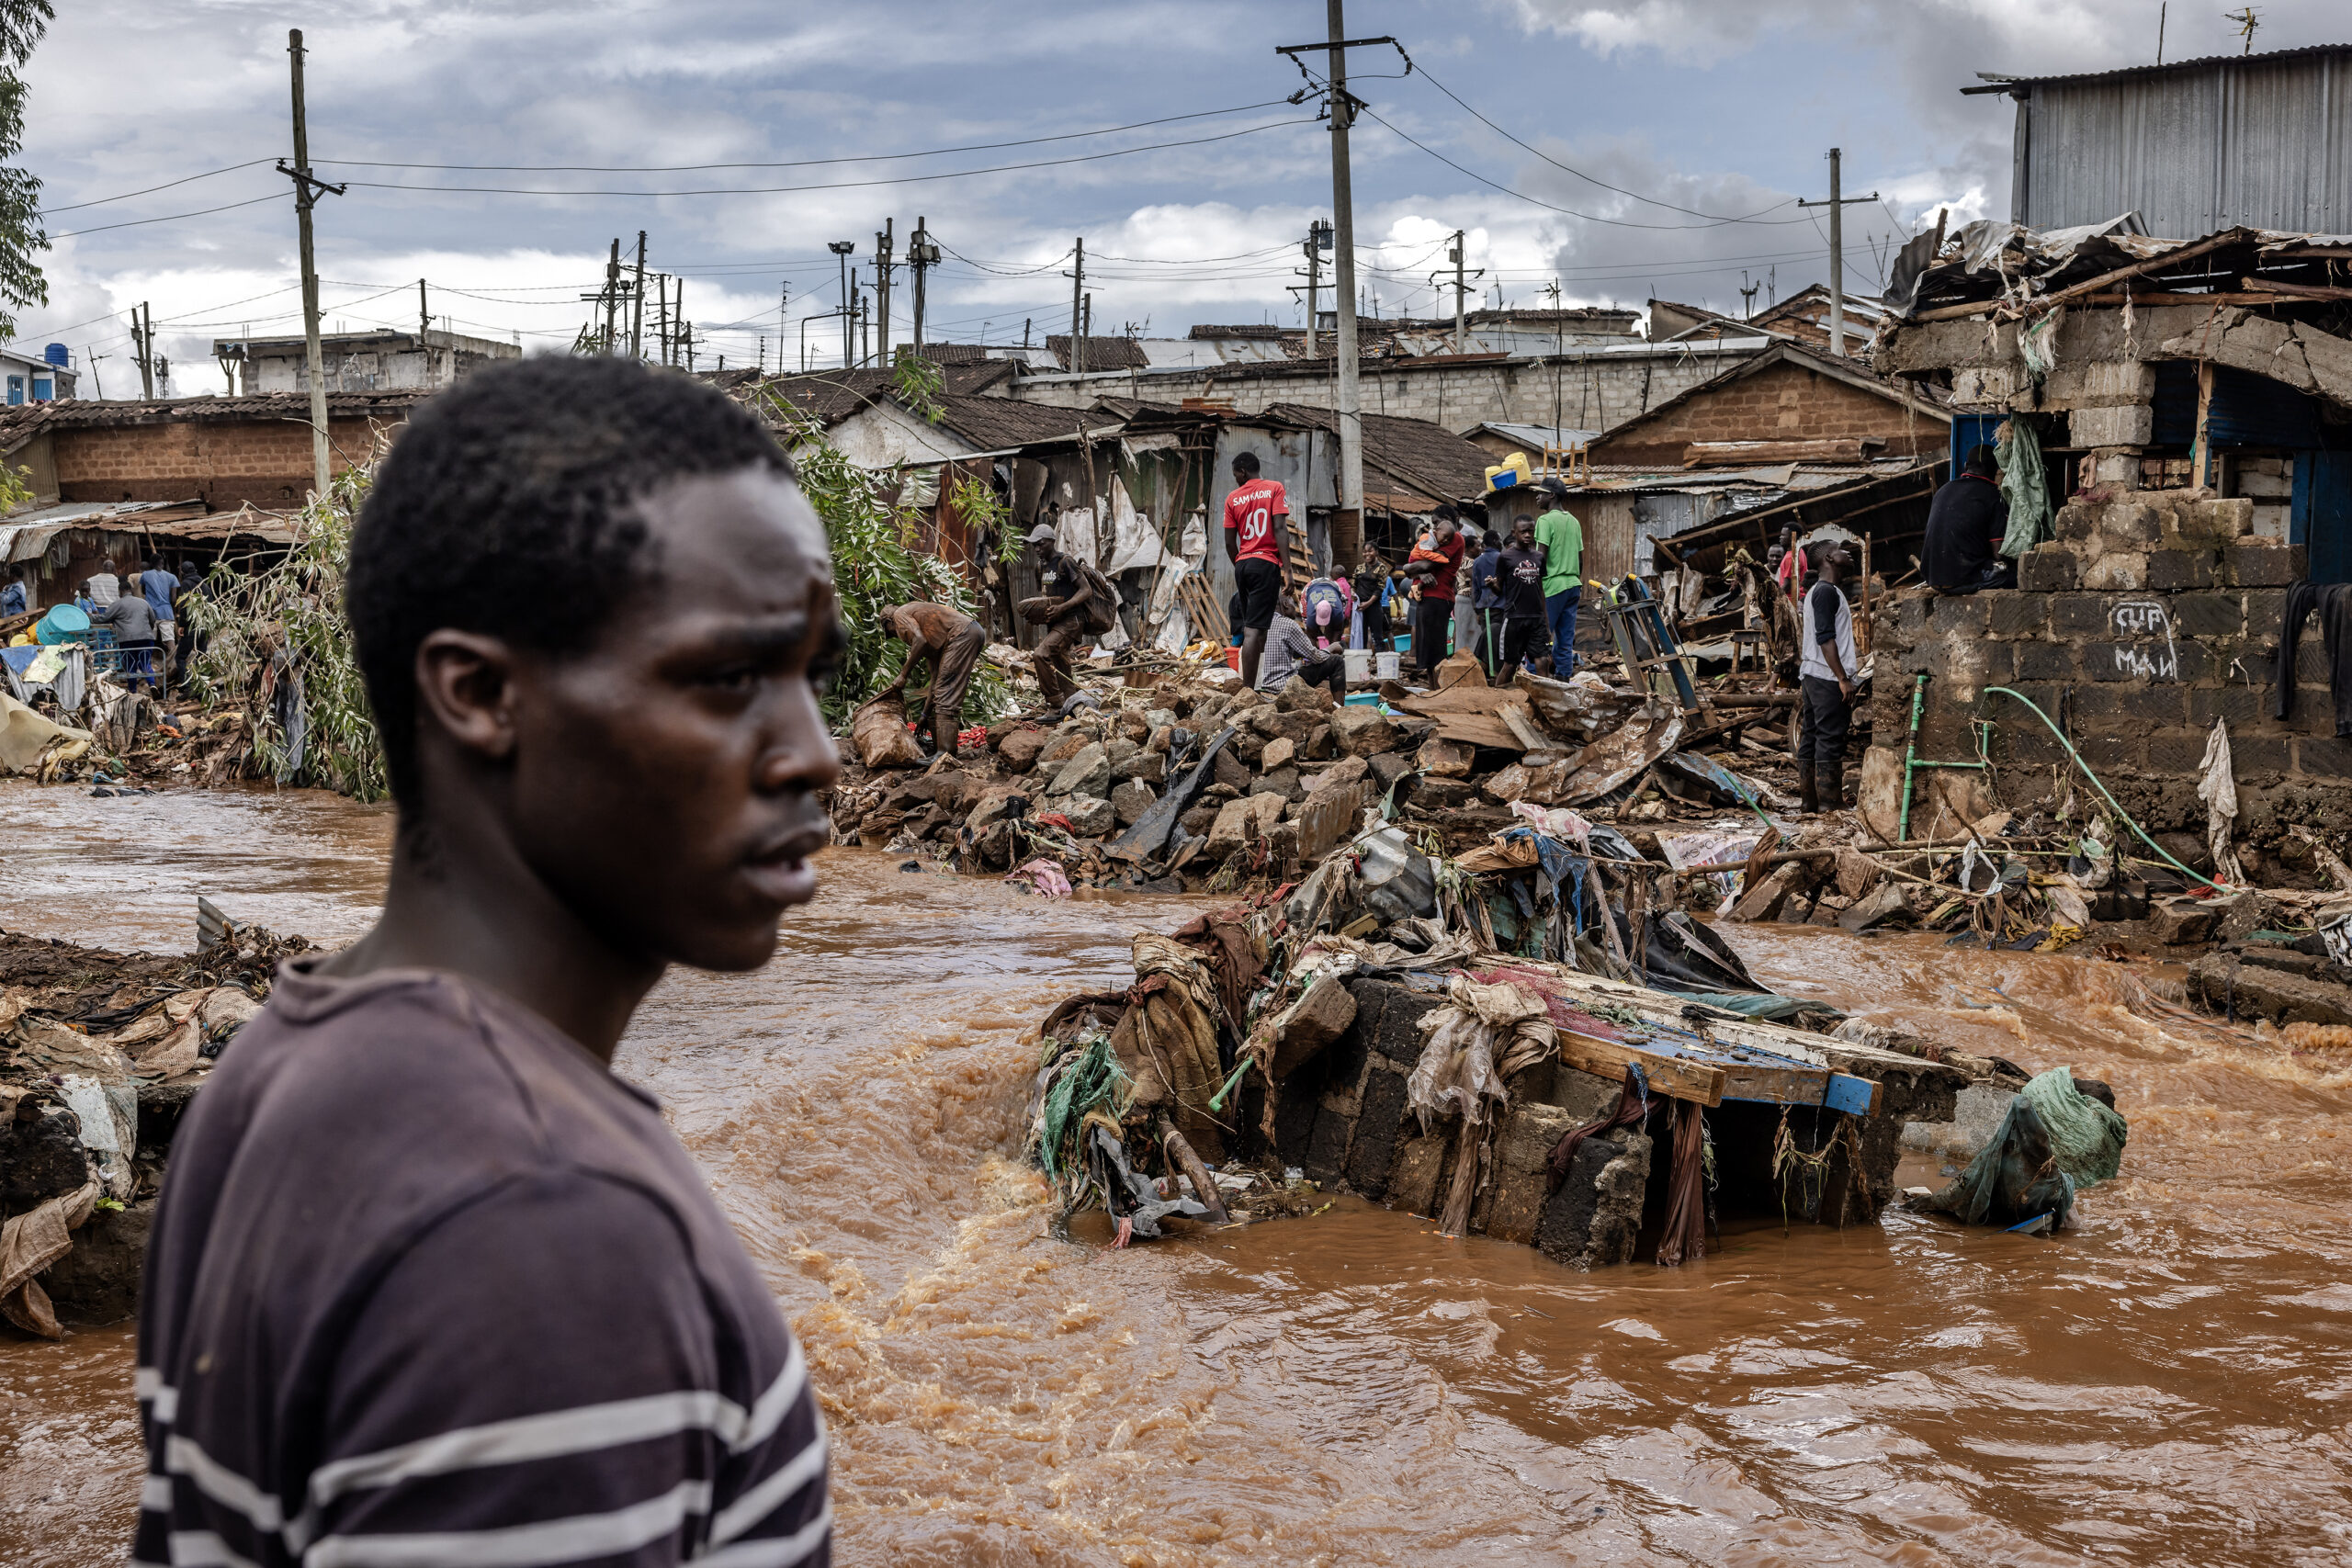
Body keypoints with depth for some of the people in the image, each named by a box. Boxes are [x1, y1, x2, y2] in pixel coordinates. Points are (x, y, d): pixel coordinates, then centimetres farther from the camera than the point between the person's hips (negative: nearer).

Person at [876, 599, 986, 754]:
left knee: (946, 696, -13)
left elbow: (920, 641, -11)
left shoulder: (900, 614, 10)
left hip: (962, 634, -10)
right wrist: (925, 714, 32)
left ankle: (945, 755, -20)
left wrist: (903, 675, -4)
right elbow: (936, 676, 30)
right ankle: (938, 746, 23)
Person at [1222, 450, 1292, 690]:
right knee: (1254, 629, -11)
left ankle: (1248, 687, 11)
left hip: (1242, 564, 4)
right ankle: (1248, 690, -18)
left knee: (1250, 626, 14)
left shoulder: (1232, 498, 9)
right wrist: (1287, 570, -13)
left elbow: (1230, 543, 7)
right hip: (1267, 564, -4)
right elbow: (1280, 529, -10)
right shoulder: (1274, 488, 1)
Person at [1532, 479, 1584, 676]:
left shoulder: (1546, 520, -8)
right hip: (1573, 585, 8)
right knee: (1566, 639, 8)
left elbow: (1541, 555, -14)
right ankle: (1564, 676, 7)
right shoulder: (1574, 521, 16)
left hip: (1553, 586, -8)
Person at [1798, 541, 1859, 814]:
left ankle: (1809, 802, 13)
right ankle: (1831, 807, -10)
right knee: (1830, 741, -10)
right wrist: (1843, 678, -21)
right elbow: (1825, 638, -20)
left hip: (1813, 676, 11)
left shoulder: (1819, 591, 20)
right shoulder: (1827, 592, -12)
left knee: (1810, 740, 9)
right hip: (1827, 678, -11)